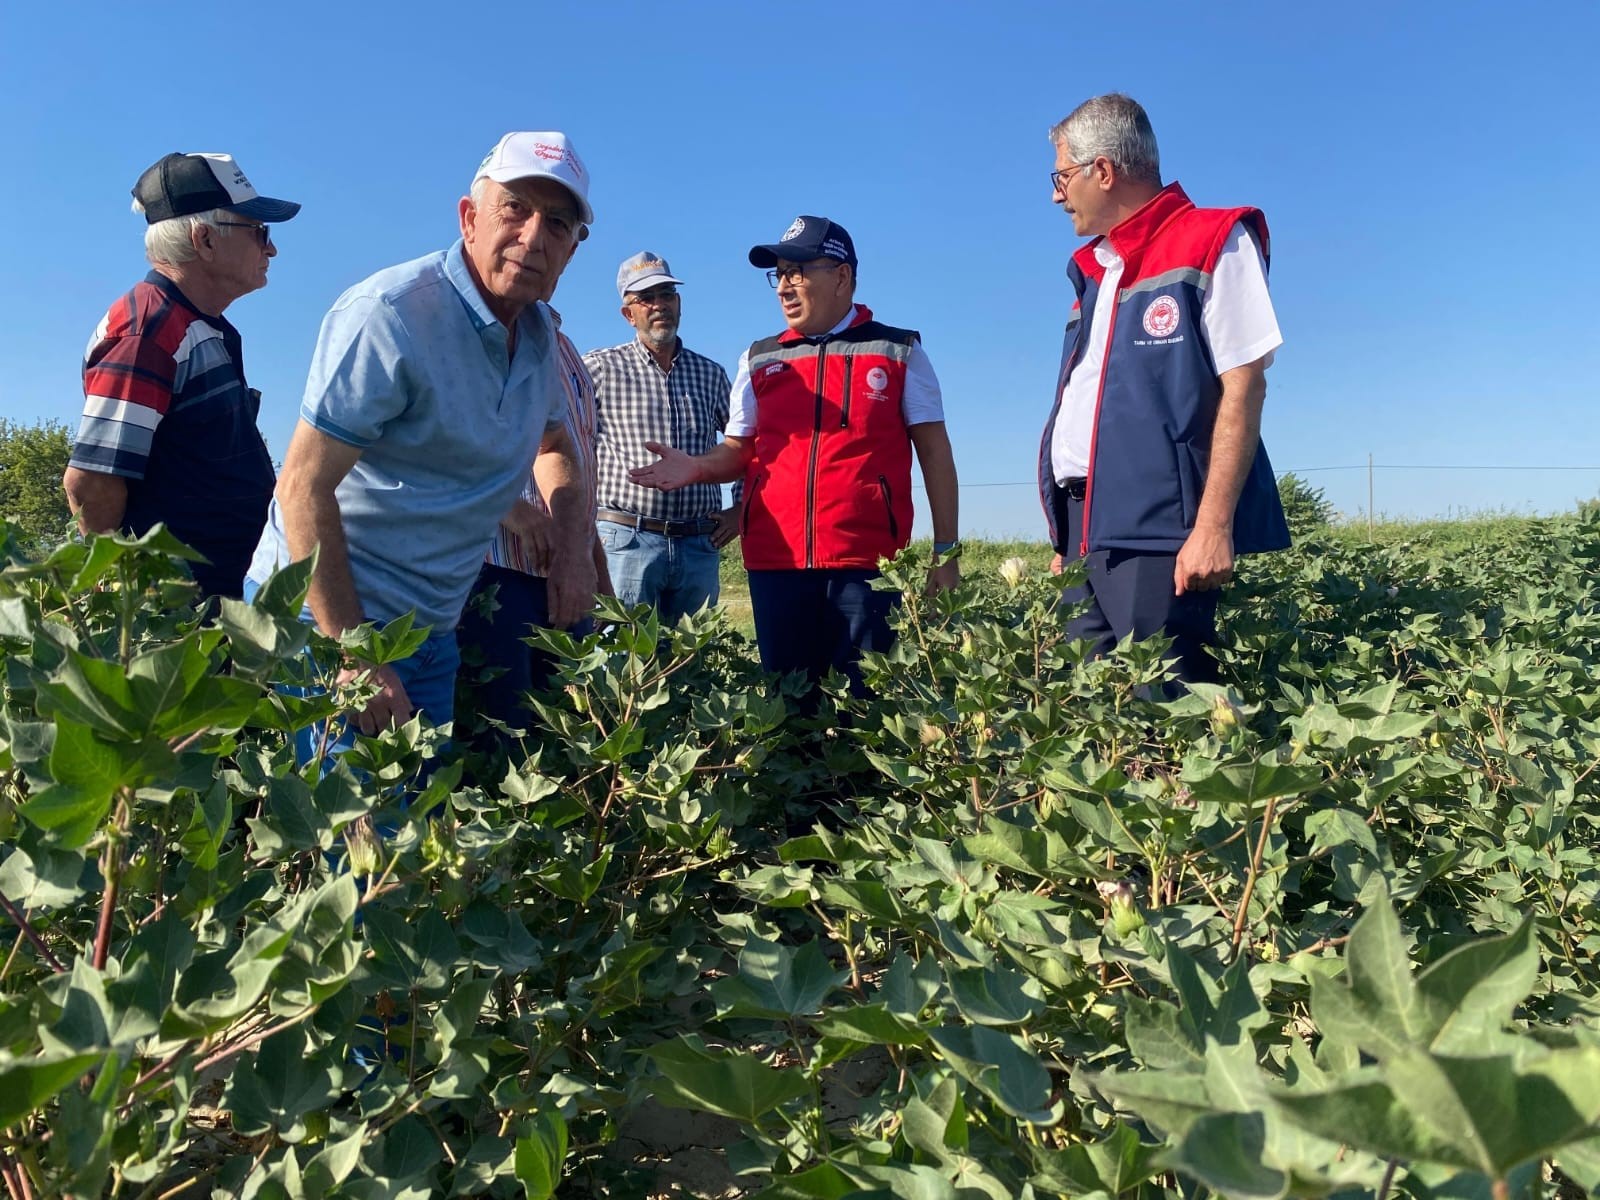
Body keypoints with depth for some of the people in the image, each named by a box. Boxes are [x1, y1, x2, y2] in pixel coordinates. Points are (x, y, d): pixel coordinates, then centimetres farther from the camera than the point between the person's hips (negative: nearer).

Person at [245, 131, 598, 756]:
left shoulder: (539, 334, 4)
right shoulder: (390, 314, -19)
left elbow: (554, 442, 23)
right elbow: (304, 487, -21)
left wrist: (572, 542, 4)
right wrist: (355, 659, -24)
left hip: (434, 629, 7)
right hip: (327, 615, -7)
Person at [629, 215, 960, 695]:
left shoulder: (900, 352, 7)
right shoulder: (760, 360, 14)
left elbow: (935, 451, 6)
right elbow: (739, 450, 15)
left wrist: (945, 551, 1)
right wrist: (695, 467, -8)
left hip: (868, 561, -2)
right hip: (775, 562, 3)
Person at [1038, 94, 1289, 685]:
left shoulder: (1213, 243, 0)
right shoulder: (1092, 271, 22)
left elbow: (1243, 388, -10)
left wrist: (1214, 525, -18)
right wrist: (1065, 540, 17)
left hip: (1160, 527, -7)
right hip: (1086, 528, 7)